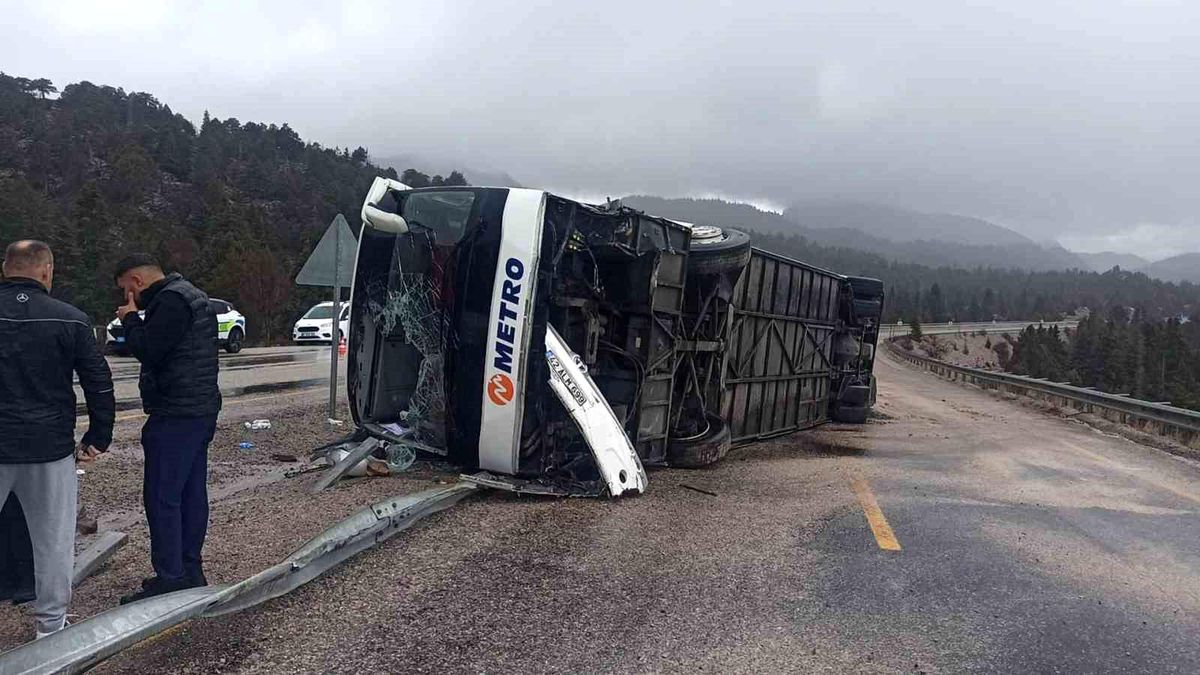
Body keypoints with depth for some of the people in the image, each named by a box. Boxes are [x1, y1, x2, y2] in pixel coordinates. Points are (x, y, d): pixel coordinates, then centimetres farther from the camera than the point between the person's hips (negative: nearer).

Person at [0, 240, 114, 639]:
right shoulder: (71, 320, -4)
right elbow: (100, 385, -3)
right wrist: (97, 440, 5)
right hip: (49, 449, -1)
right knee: (53, 541, 9)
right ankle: (51, 627, 18)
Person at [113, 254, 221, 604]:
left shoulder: (170, 301, -14)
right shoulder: (191, 296, 19)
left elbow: (147, 350, -18)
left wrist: (130, 319, -5)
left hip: (176, 416, -11)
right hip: (200, 411, 11)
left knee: (162, 496, -6)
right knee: (192, 492, 14)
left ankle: (169, 579, -2)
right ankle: (190, 570, 22)